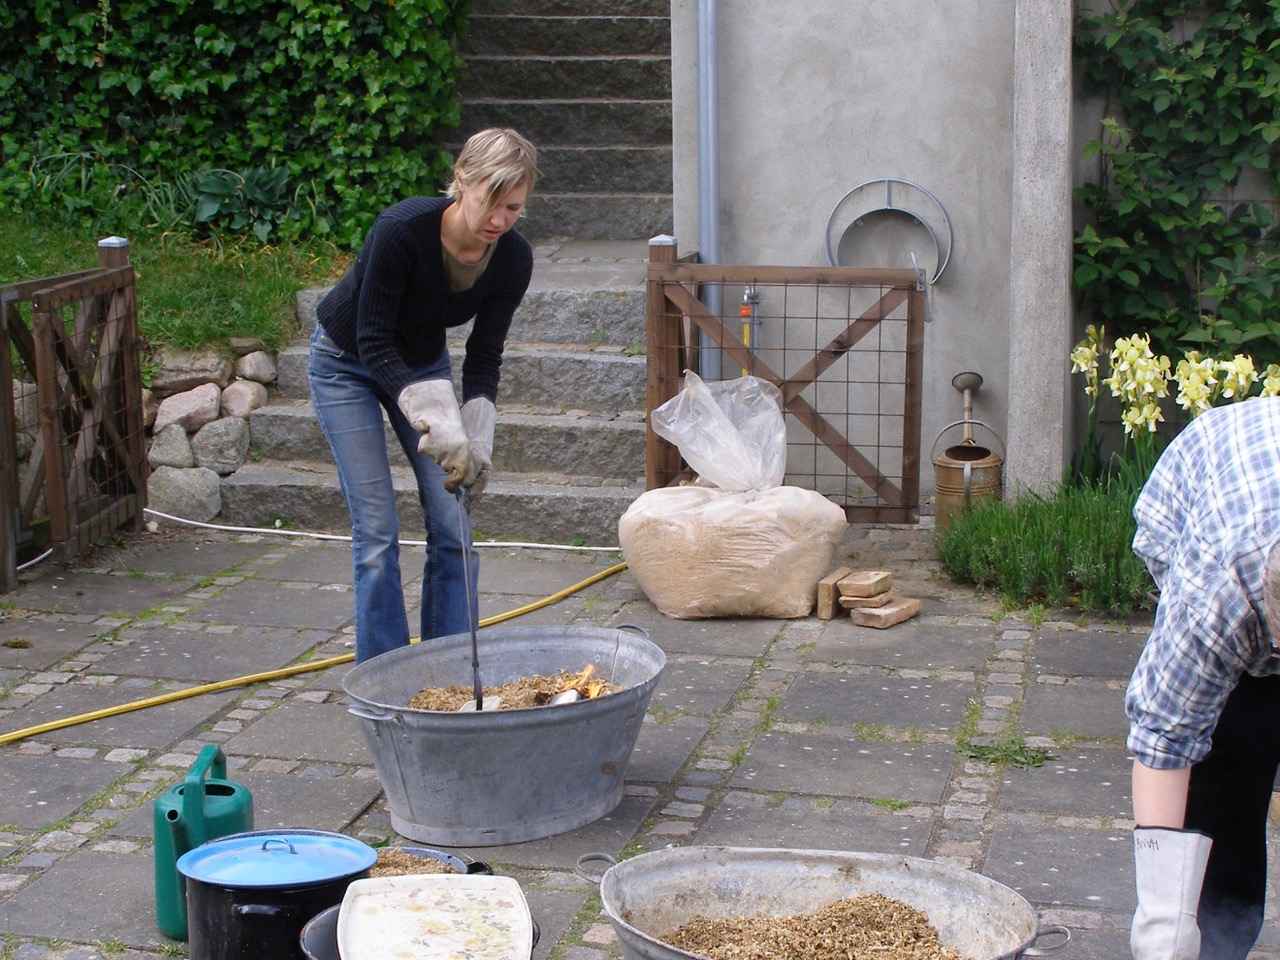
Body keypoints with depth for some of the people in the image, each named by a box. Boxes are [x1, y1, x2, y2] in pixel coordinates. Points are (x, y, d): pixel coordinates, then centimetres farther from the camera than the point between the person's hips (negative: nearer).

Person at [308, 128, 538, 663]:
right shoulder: (402, 230, -35)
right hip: (347, 363, -5)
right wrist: (439, 425, -36)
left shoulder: (513, 259, -21)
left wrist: (477, 441, -24)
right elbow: (373, 342, -30)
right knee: (377, 531, -9)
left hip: (422, 361, 5)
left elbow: (483, 358, -12)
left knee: (452, 526, -2)